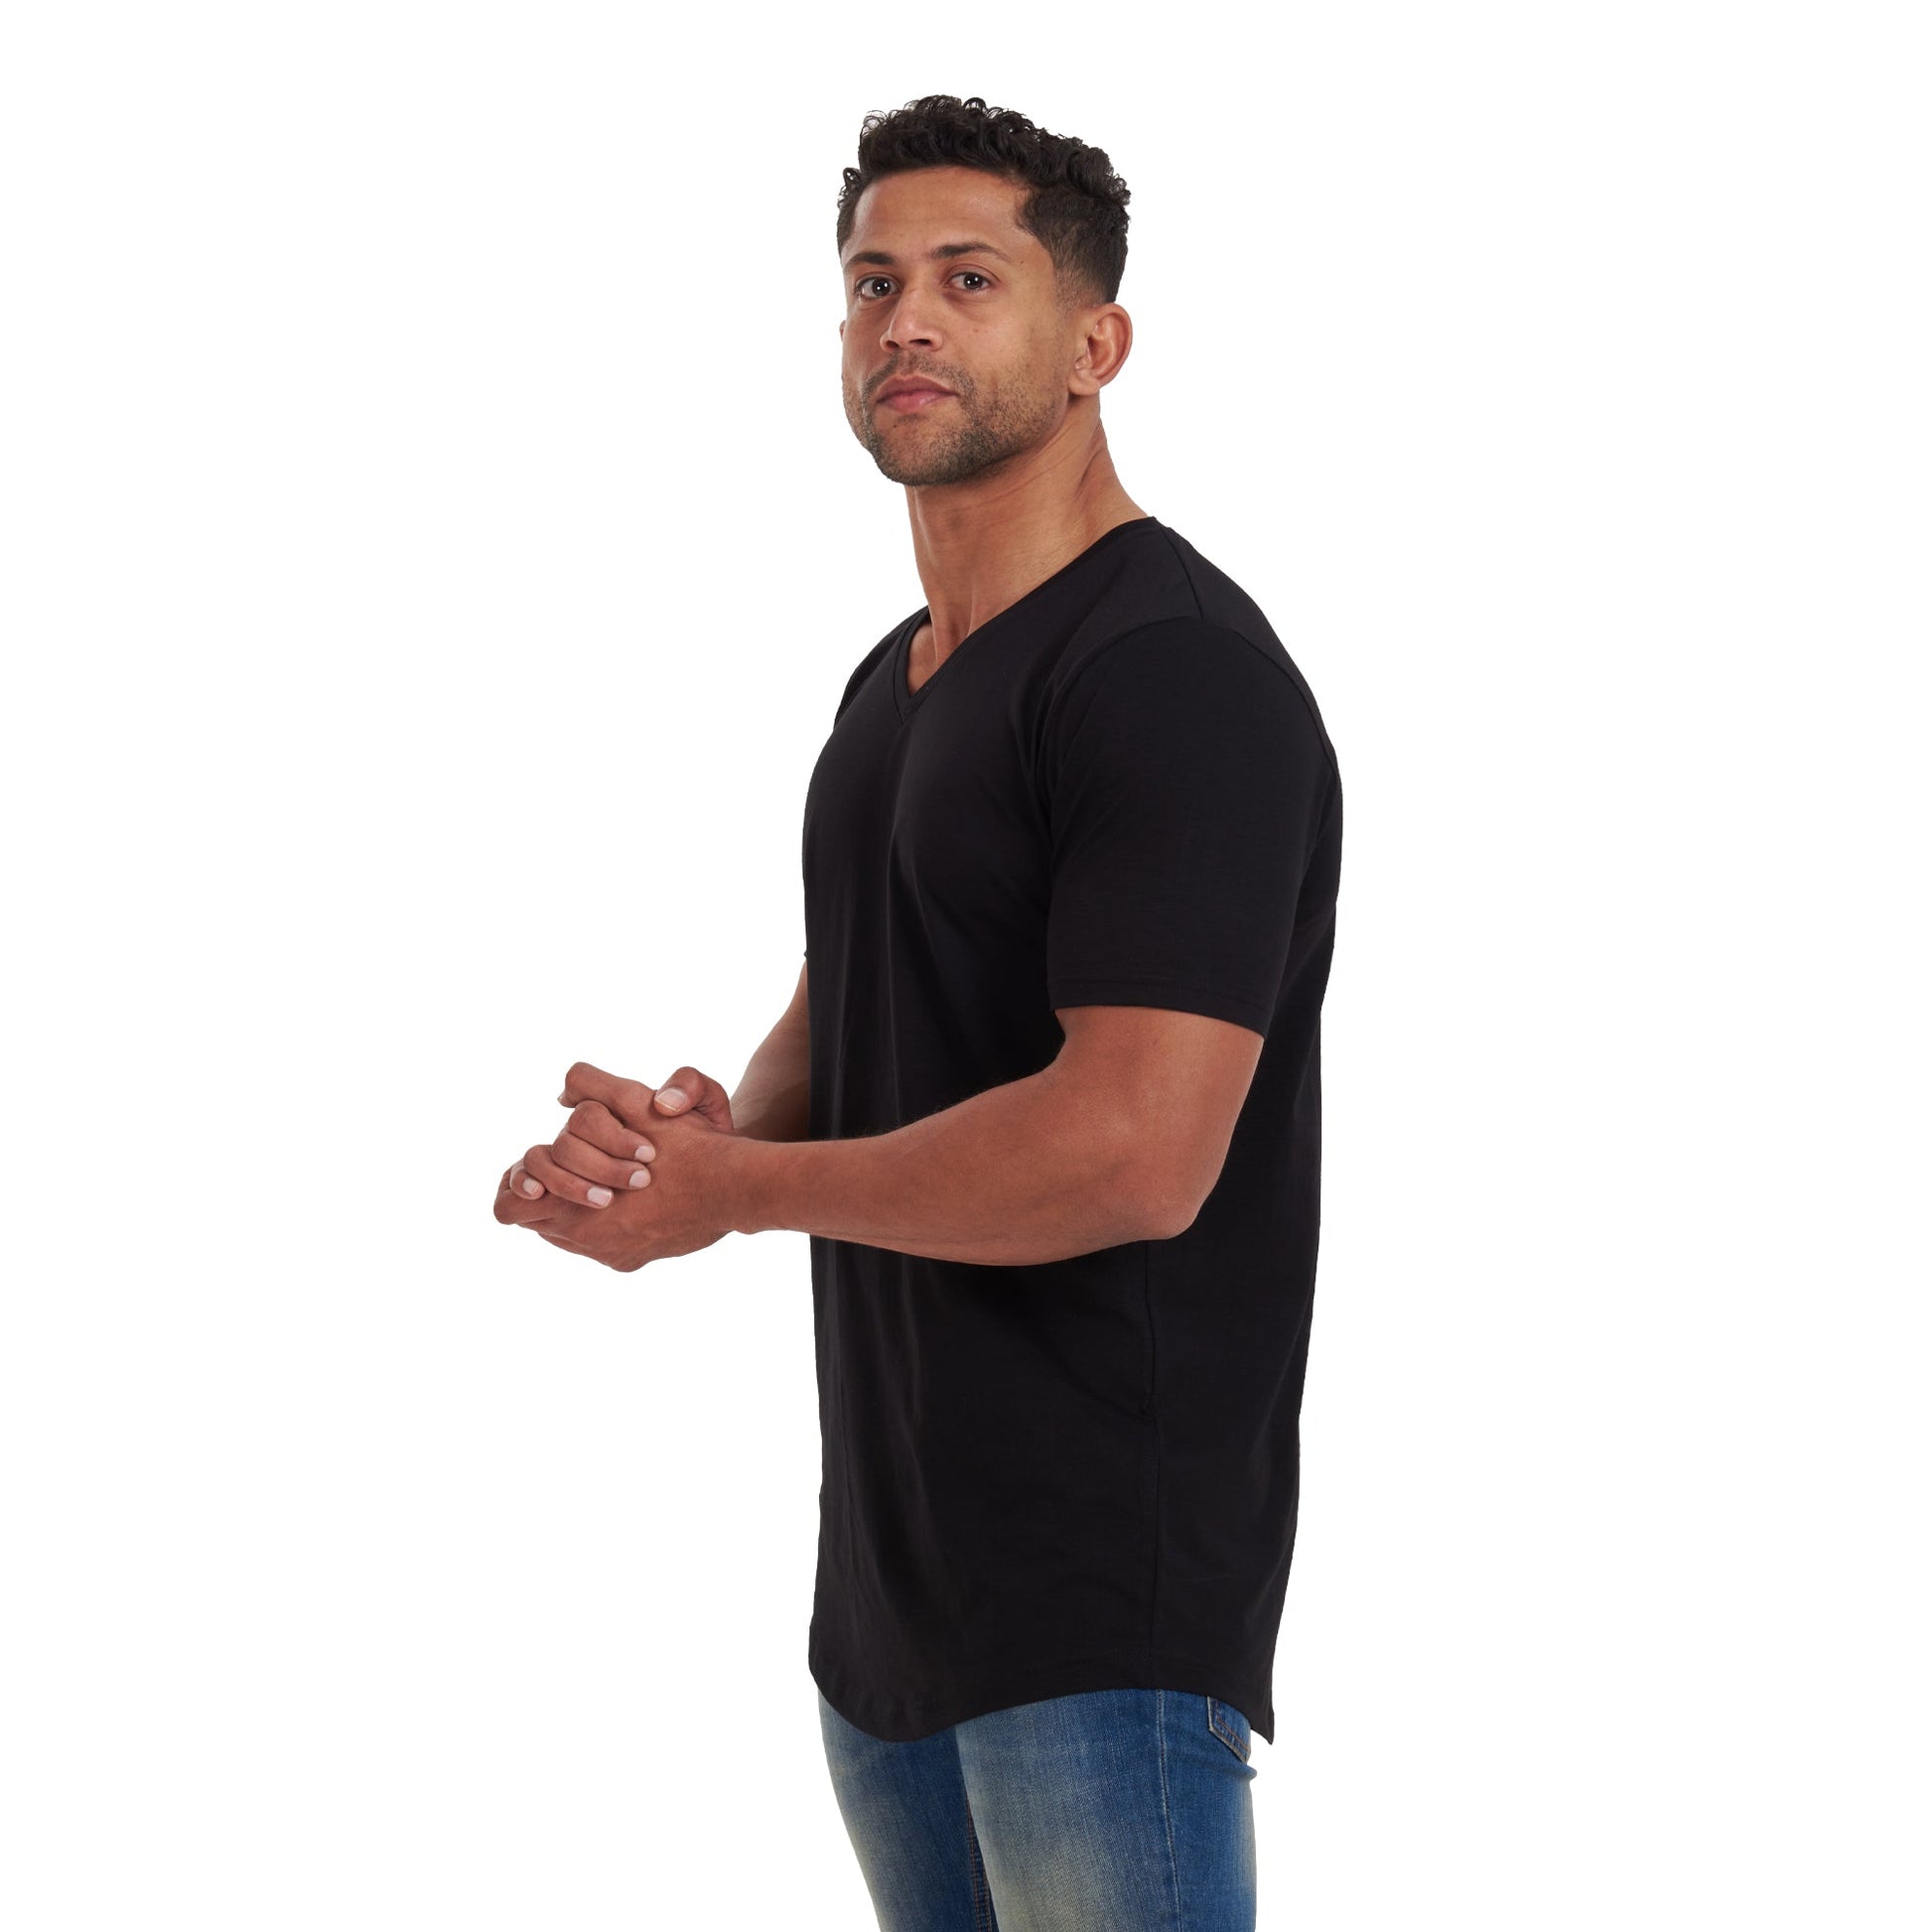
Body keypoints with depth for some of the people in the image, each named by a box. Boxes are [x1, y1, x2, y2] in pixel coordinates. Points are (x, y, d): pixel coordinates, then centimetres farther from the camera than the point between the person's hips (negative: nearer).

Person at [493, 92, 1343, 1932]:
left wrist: (731, 1190, -13)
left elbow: (1134, 1151, -25)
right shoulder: (895, 679, 15)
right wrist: (705, 1125, -3)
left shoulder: (1176, 672, -16)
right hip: (888, 1567, 9)